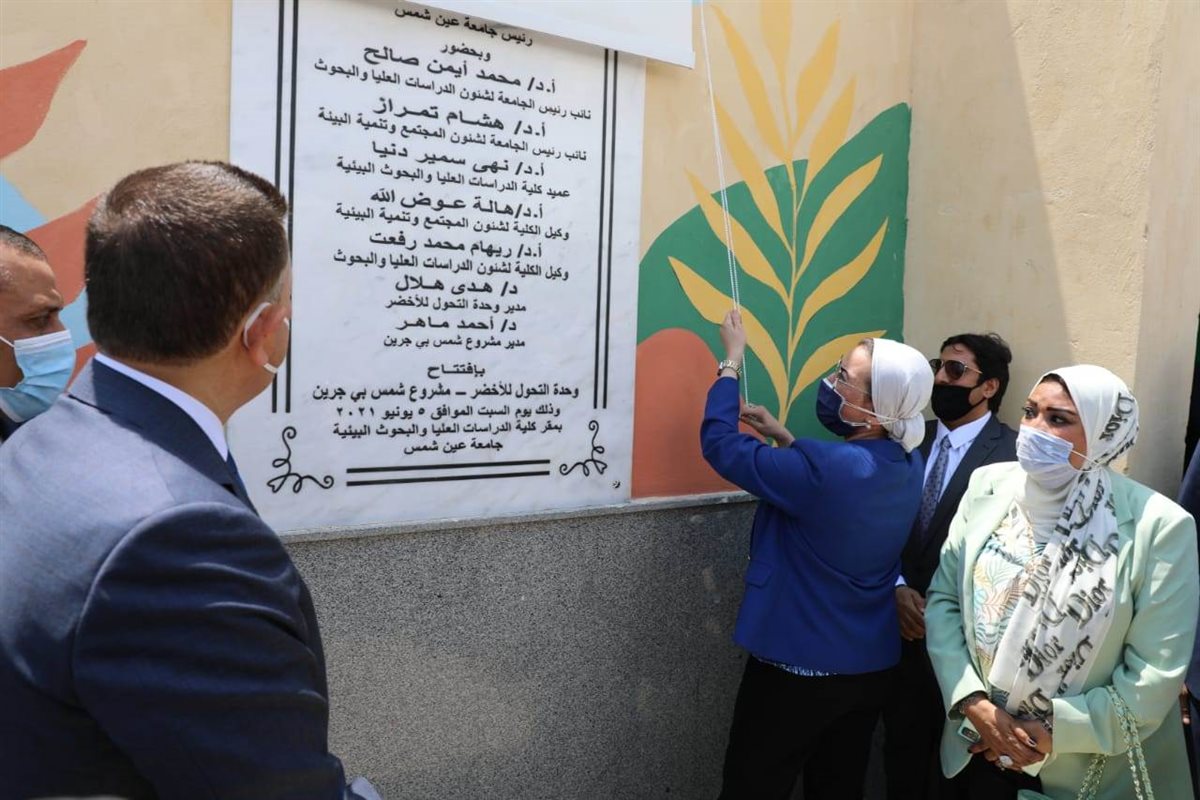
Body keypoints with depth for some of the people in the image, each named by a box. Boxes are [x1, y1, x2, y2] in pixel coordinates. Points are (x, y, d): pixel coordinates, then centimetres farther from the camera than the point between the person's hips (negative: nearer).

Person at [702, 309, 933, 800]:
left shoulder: (825, 468, -28)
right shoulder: (908, 465, -3)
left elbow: (720, 442, -18)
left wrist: (732, 360, -8)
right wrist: (784, 439, 9)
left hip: (798, 666, -7)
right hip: (871, 665, 7)